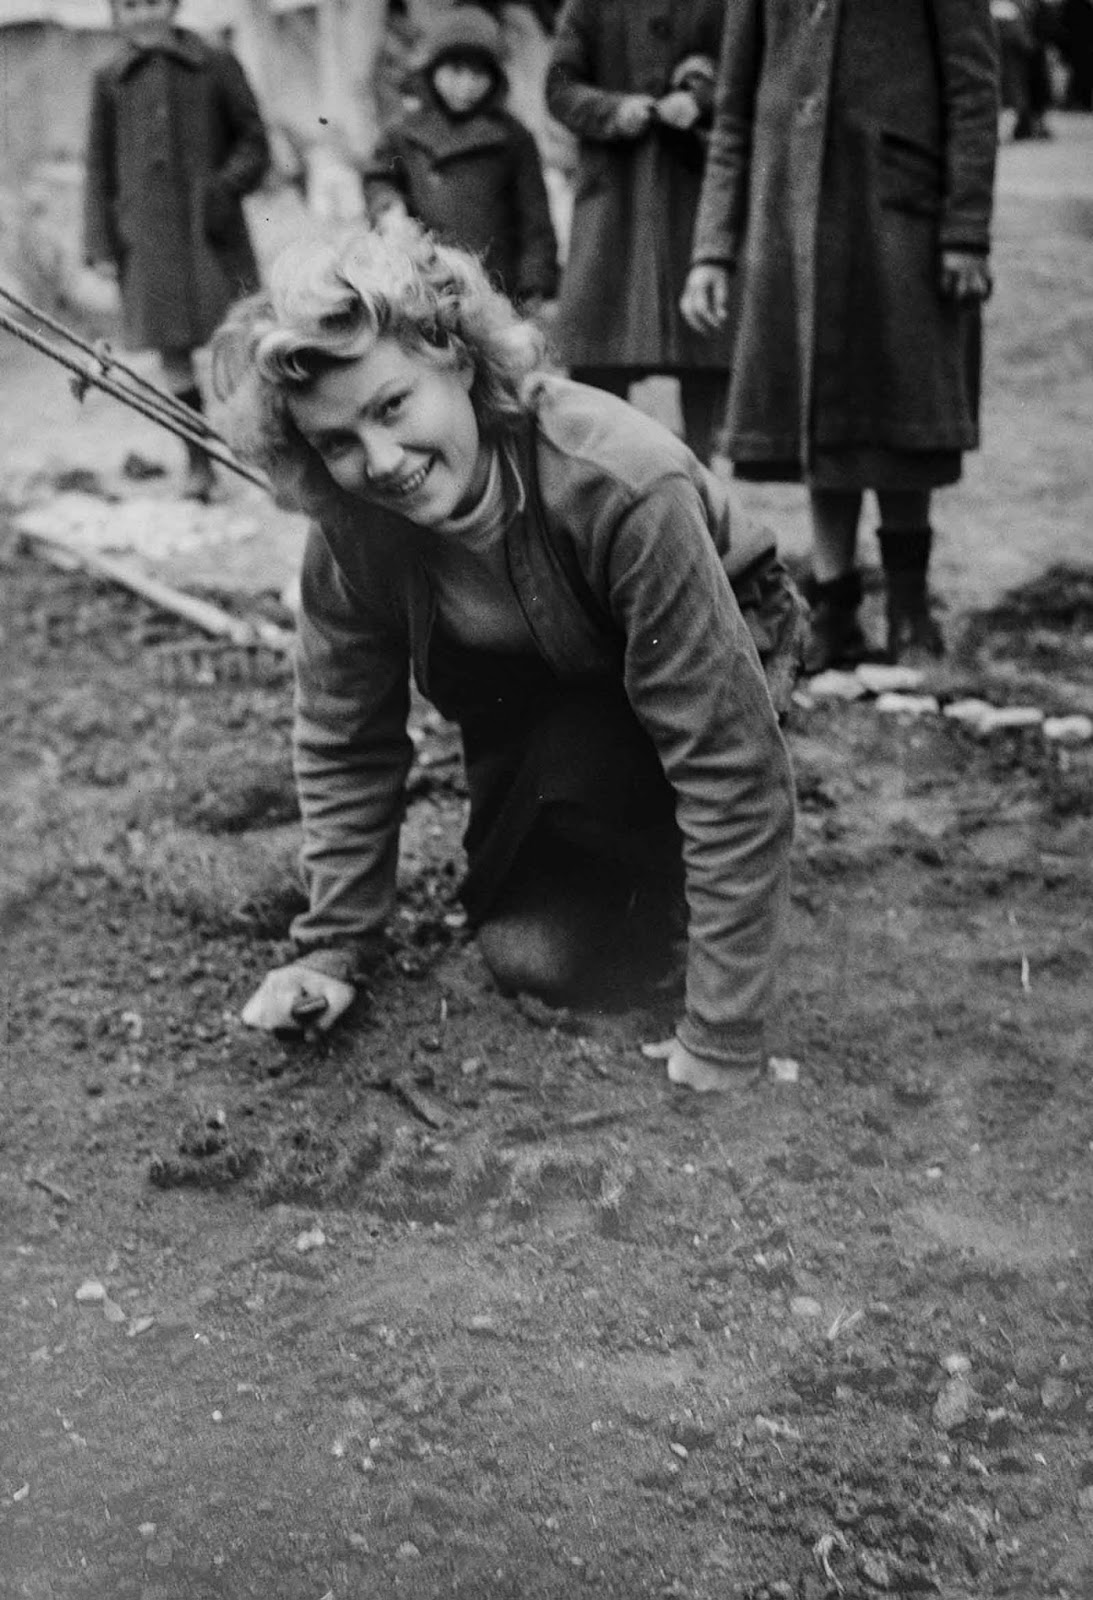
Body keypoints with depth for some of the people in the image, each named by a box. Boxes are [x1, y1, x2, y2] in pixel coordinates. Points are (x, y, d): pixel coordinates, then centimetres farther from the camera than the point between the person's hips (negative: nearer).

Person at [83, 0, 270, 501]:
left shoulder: (217, 66, 5)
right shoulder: (110, 81, 10)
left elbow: (253, 140, 8)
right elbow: (99, 166, 12)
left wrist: (227, 184, -11)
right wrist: (100, 243, 6)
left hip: (213, 230, -1)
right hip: (147, 233, 2)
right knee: (172, 350, 2)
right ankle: (199, 463, 11)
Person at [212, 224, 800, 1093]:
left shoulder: (624, 488, -39)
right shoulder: (349, 526, -23)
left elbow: (732, 764, -37)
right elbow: (342, 741, -7)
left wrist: (721, 1045, -37)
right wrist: (333, 951, -10)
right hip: (537, 693, 5)